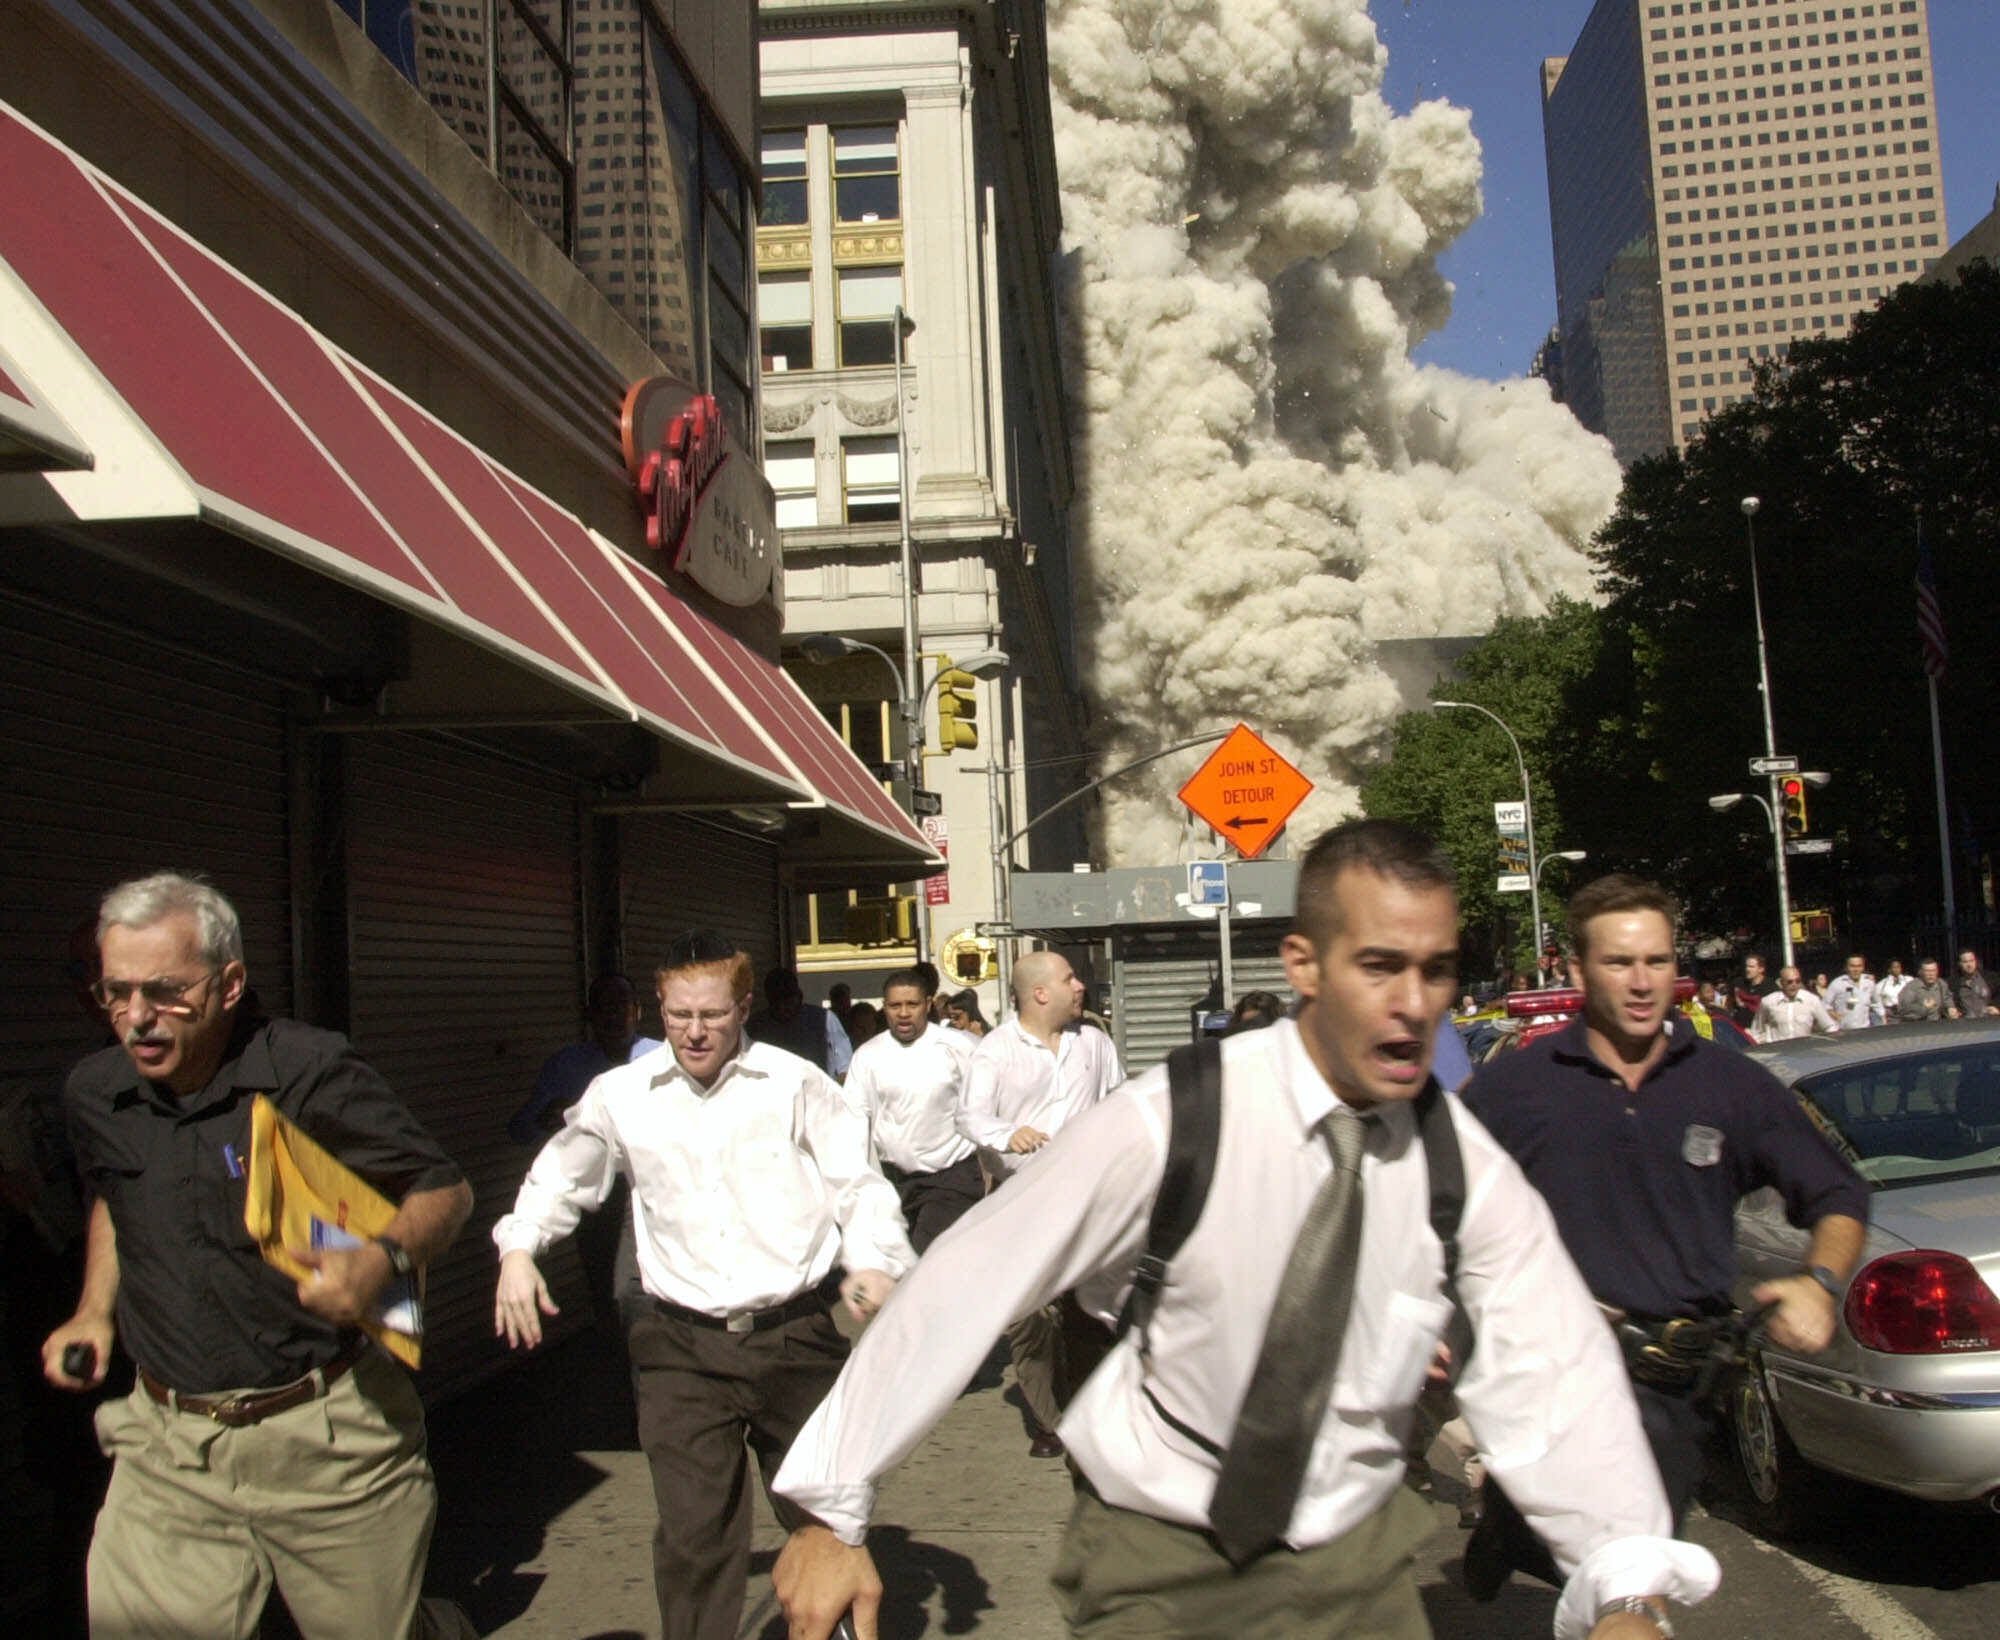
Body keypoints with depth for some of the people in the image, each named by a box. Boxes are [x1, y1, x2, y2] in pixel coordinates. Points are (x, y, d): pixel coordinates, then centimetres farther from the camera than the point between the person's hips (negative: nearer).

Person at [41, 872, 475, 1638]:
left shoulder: (310, 1073, -15)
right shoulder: (95, 1093, 3)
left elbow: (446, 1190, -8)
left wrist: (383, 1259, -27)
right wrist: (95, 1311, 12)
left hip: (327, 1434, -4)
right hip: (169, 1445, 5)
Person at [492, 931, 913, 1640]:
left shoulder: (796, 1084, -1)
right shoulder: (621, 1095, 6)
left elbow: (858, 1183, -2)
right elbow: (561, 1178, 21)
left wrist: (872, 1262, -19)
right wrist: (519, 1247, 5)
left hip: (795, 1335, 0)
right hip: (681, 1346, 1)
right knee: (693, 1534, -6)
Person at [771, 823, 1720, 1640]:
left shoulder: (1464, 1163, -10)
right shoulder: (1168, 1126, -22)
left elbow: (1547, 1367, -14)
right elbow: (964, 1288, -19)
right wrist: (833, 1515, -16)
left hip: (1355, 1557, 3)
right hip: (1159, 1559, -3)